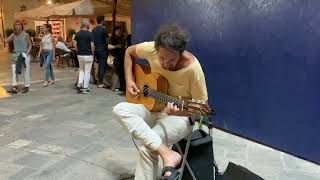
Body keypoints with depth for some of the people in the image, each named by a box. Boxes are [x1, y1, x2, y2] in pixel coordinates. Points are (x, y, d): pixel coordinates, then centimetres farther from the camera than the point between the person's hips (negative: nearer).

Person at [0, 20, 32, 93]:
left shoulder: (25, 35, -4)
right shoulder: (13, 35, 8)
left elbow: (30, 45, -2)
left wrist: (27, 53, -12)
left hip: (24, 54, -5)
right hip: (16, 55, 5)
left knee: (26, 71, 2)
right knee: (14, 70, -1)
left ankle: (26, 86, 13)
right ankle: (14, 87, 1)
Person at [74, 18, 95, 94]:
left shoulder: (77, 34, 3)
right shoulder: (90, 34, -11)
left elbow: (75, 44, 3)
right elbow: (92, 45, -15)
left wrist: (78, 51, 14)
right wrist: (93, 53, 0)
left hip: (80, 55, 5)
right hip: (88, 55, -5)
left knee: (81, 70, 21)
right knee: (87, 71, 3)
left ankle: (79, 84, 6)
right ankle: (85, 88, 7)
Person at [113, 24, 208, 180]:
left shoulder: (193, 68, -25)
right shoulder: (152, 49, -15)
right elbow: (129, 52, 6)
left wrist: (180, 111, -36)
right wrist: (129, 81, -5)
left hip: (179, 116, -5)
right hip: (153, 108, 6)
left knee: (147, 148, -29)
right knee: (119, 110, -22)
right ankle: (167, 154, -29)